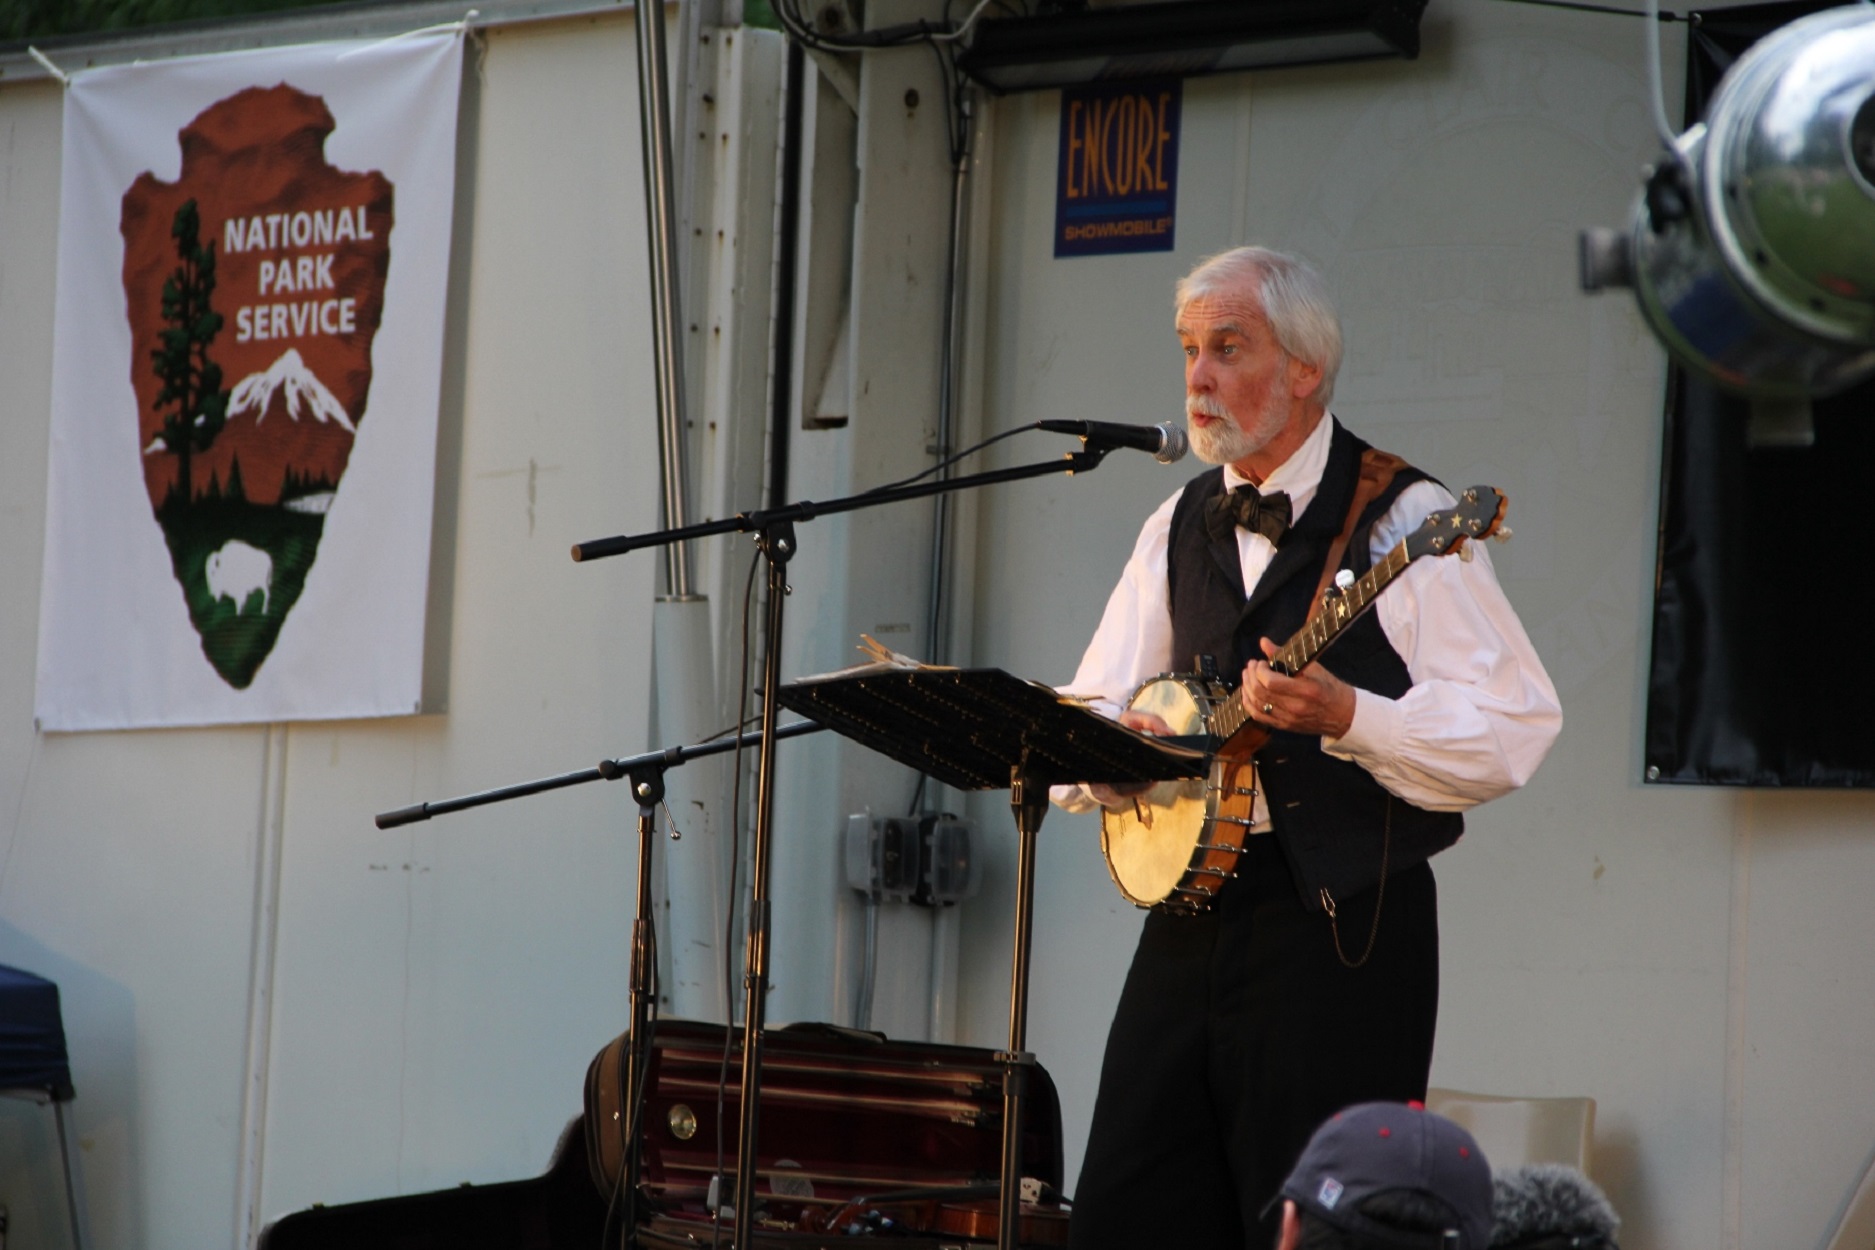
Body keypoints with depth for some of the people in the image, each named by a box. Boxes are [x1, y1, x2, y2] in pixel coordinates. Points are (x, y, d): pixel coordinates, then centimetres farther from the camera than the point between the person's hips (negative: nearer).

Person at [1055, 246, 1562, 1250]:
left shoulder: (1403, 520, -5)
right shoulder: (1178, 529, 15)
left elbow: (1515, 731, -12)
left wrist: (1346, 715, -24)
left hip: (1344, 929, -6)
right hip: (1189, 913, 6)